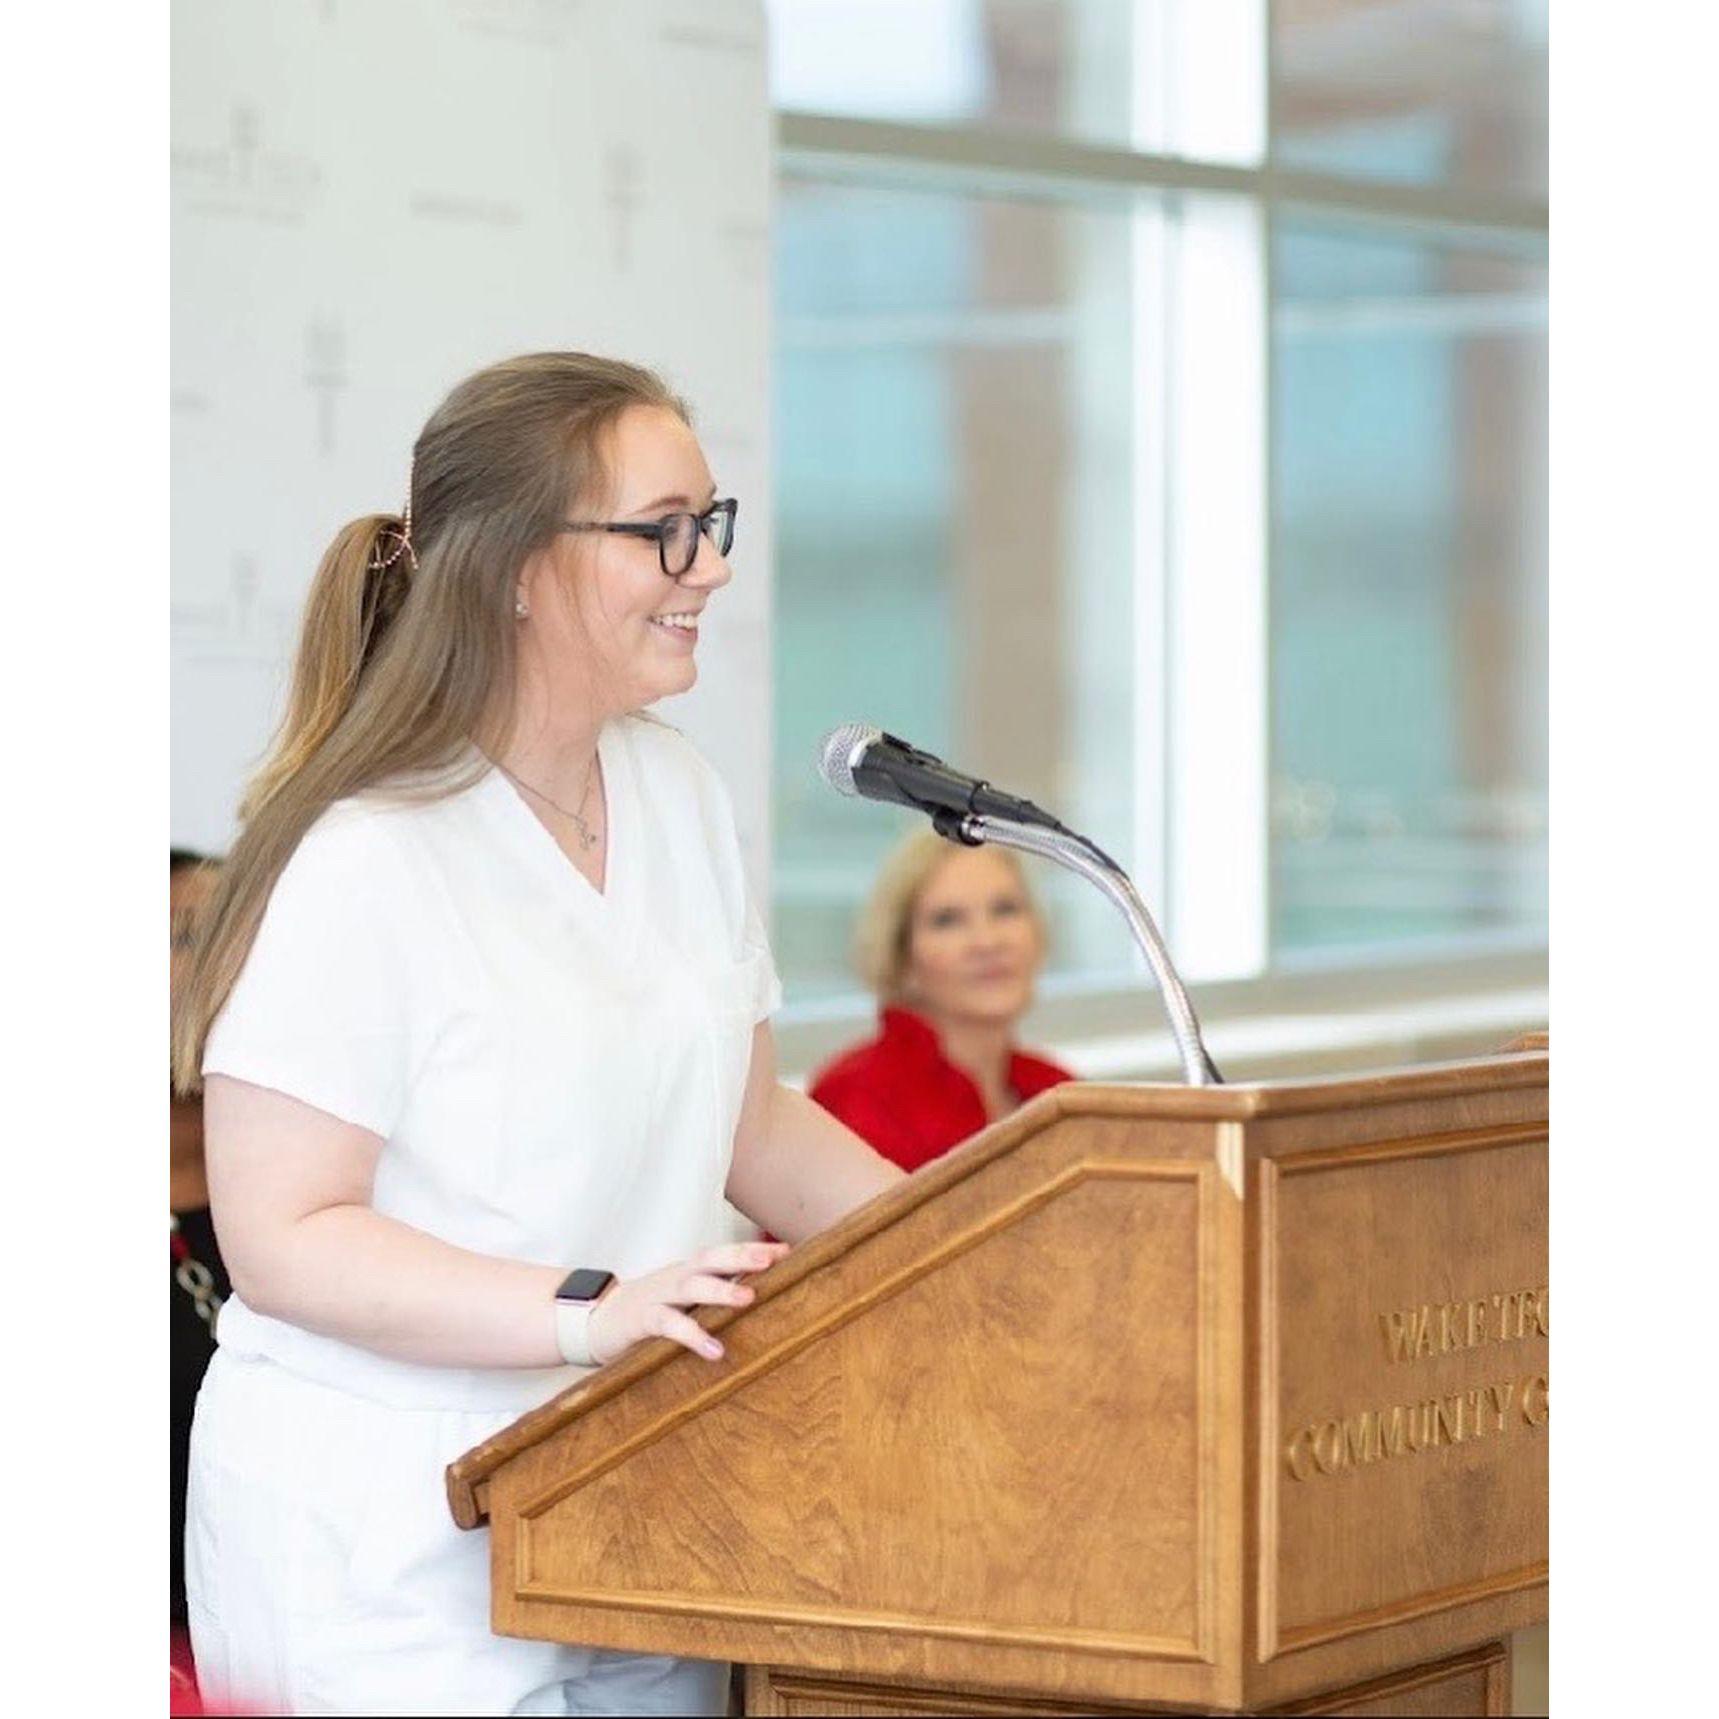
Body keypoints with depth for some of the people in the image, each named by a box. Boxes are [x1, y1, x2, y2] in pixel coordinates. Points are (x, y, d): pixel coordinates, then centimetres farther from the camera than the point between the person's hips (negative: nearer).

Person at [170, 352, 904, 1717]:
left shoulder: (678, 797, 8)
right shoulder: (365, 861, -16)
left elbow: (751, 1123, 17)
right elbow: (281, 1237, -19)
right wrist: (591, 1310, -27)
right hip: (390, 1546, -7)